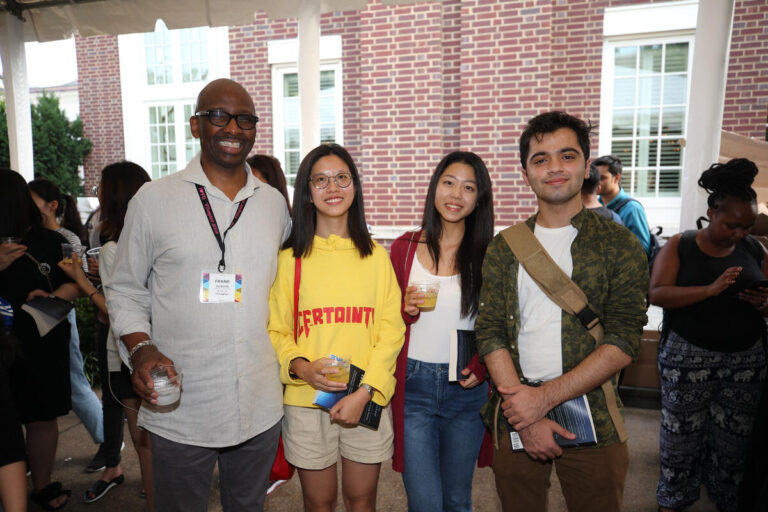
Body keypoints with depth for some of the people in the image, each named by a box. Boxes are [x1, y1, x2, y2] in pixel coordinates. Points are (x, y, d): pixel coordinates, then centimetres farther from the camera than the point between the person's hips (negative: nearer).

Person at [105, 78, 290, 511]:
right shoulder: (154, 199, -5)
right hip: (180, 411, -2)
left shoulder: (273, 202, 4)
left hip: (260, 407, 3)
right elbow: (124, 289, 2)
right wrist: (140, 348, -14)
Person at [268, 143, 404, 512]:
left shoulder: (376, 256, 1)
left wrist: (364, 392, -11)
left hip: (367, 400, 1)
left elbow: (391, 330, -2)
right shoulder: (290, 259, -3)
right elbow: (276, 331, 0)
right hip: (306, 401, -1)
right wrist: (300, 367, -18)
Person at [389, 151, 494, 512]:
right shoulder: (404, 248, 0)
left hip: (466, 387, 1)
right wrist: (406, 310, -13)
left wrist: (482, 366, -10)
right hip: (413, 384, 0)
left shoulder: (489, 255, -2)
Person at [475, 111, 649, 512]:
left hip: (591, 417, -1)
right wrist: (527, 418, -13)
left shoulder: (619, 245, -3)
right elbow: (489, 333, -3)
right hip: (515, 418, 2)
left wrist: (545, 396, -18)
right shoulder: (503, 249, 3)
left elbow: (623, 342, -10)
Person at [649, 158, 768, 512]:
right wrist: (710, 289, -28)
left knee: (734, 437, 13)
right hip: (689, 357, -3)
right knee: (683, 433, 7)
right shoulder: (680, 246, -5)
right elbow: (657, 294, -16)